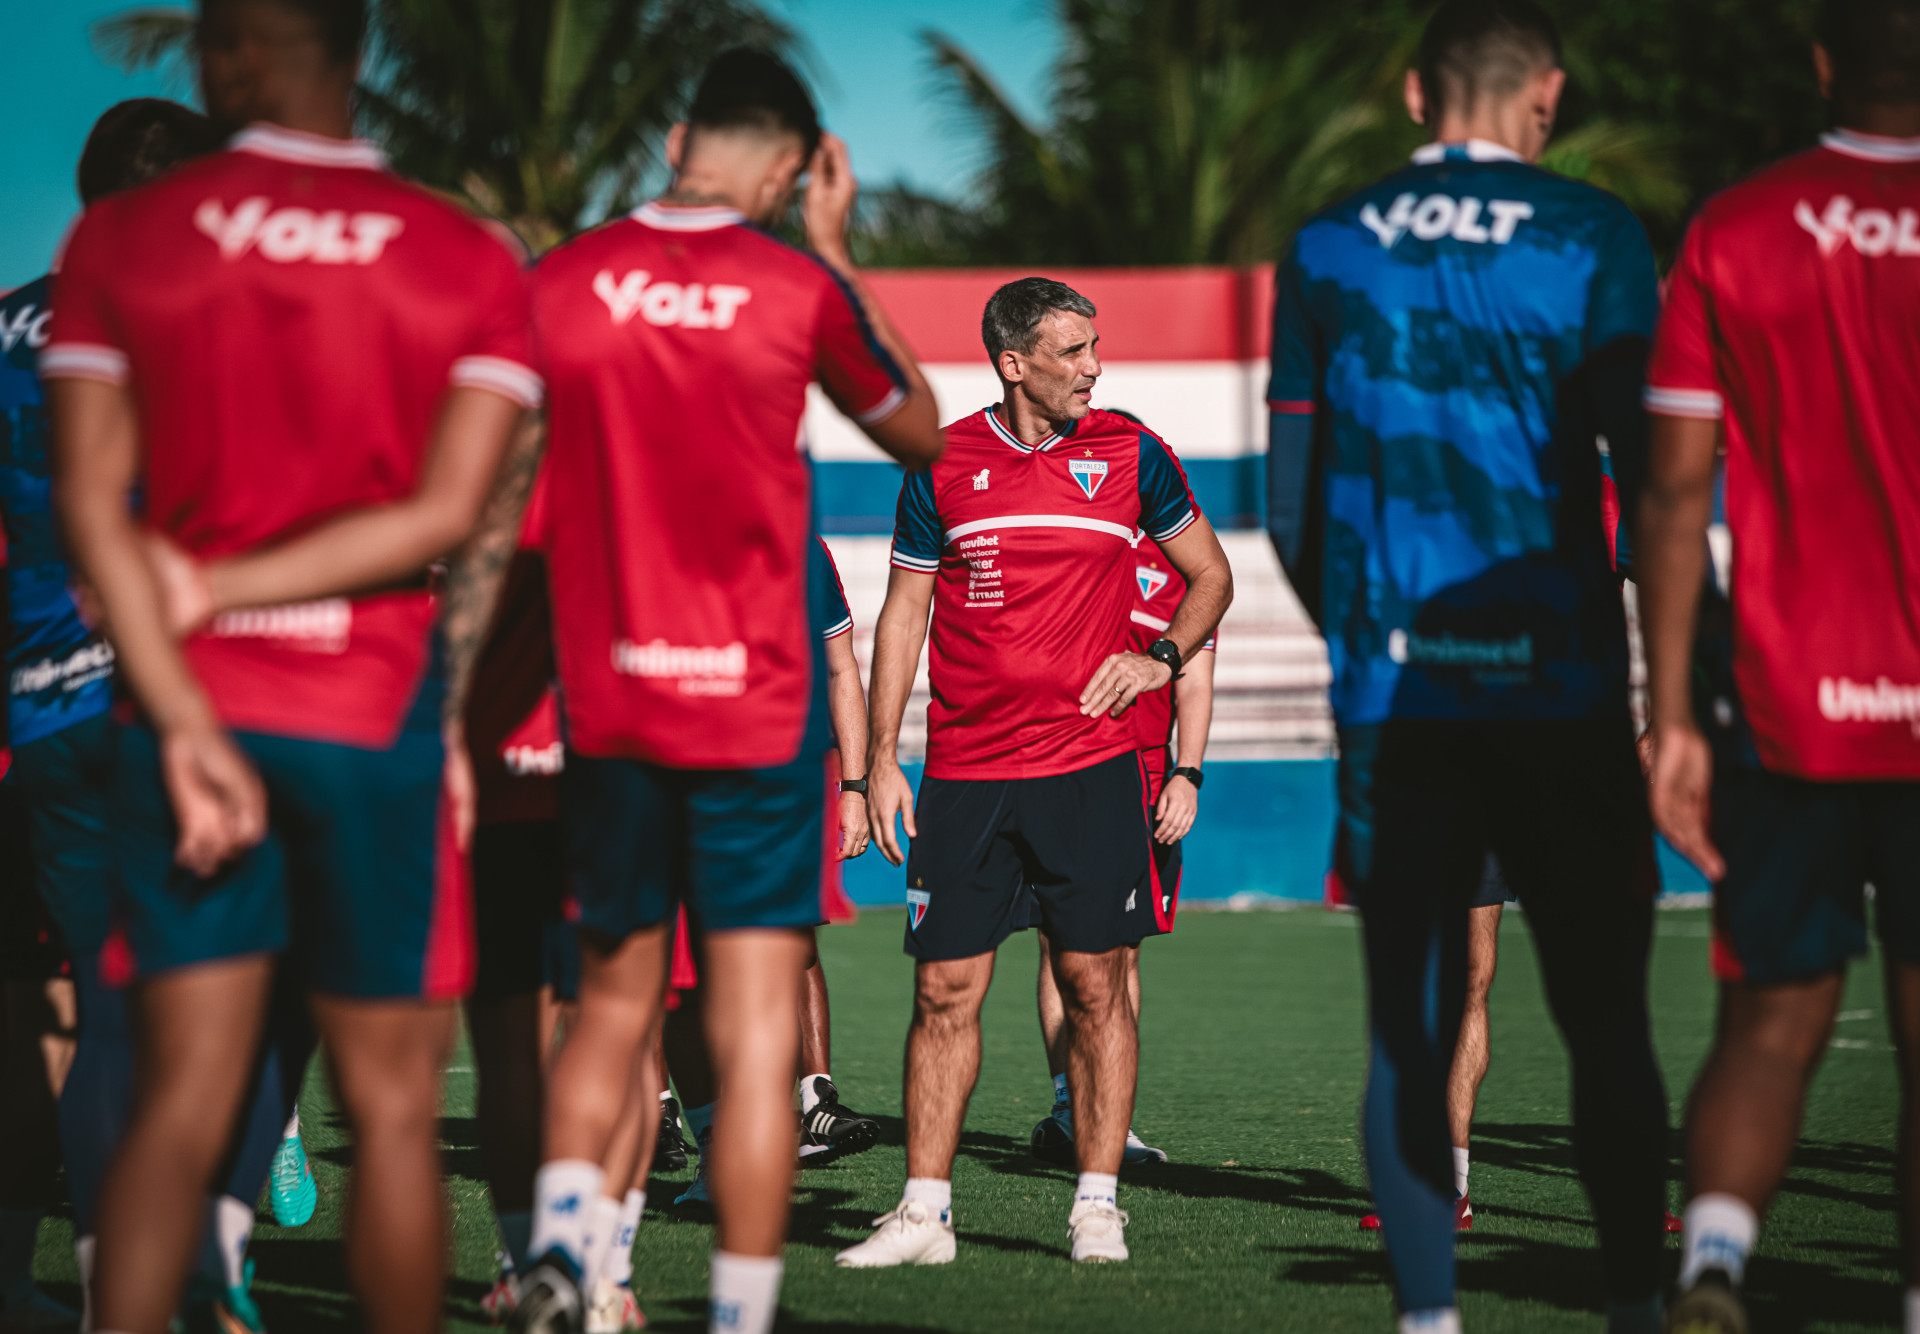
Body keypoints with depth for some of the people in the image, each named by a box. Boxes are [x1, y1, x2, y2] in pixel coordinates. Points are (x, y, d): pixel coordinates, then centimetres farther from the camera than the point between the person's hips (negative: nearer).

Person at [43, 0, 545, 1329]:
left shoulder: (121, 239, 1)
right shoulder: (472, 263, 1)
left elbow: (90, 503, -6)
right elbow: (450, 513, -9)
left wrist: (183, 719, -10)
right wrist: (217, 591, -6)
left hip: (192, 709, 1)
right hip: (374, 717, -1)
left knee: (181, 1104, 4)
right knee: (392, 1106, 7)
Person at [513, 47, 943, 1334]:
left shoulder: (561, 279, 0)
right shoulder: (797, 286, -5)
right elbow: (919, 431, 13)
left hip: (605, 706, 3)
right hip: (756, 707, -3)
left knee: (614, 1002, 17)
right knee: (757, 1033, 0)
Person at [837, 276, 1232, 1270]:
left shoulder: (1130, 454, 3)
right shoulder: (943, 464, 3)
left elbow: (1210, 574, 15)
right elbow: (904, 612, 9)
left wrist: (1162, 658, -2)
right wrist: (881, 757, 4)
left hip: (1090, 765, 0)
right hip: (963, 771, 0)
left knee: (1095, 984, -1)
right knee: (946, 991, 0)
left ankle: (1097, 1206, 6)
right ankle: (924, 1212, 6)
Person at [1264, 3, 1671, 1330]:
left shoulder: (1328, 249, 7)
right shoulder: (1589, 235, -2)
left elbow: (1291, 506, 9)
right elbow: (1655, 468, -7)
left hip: (1392, 701, 2)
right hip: (1558, 691, -2)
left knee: (1408, 1025, 5)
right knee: (1606, 1018, 6)